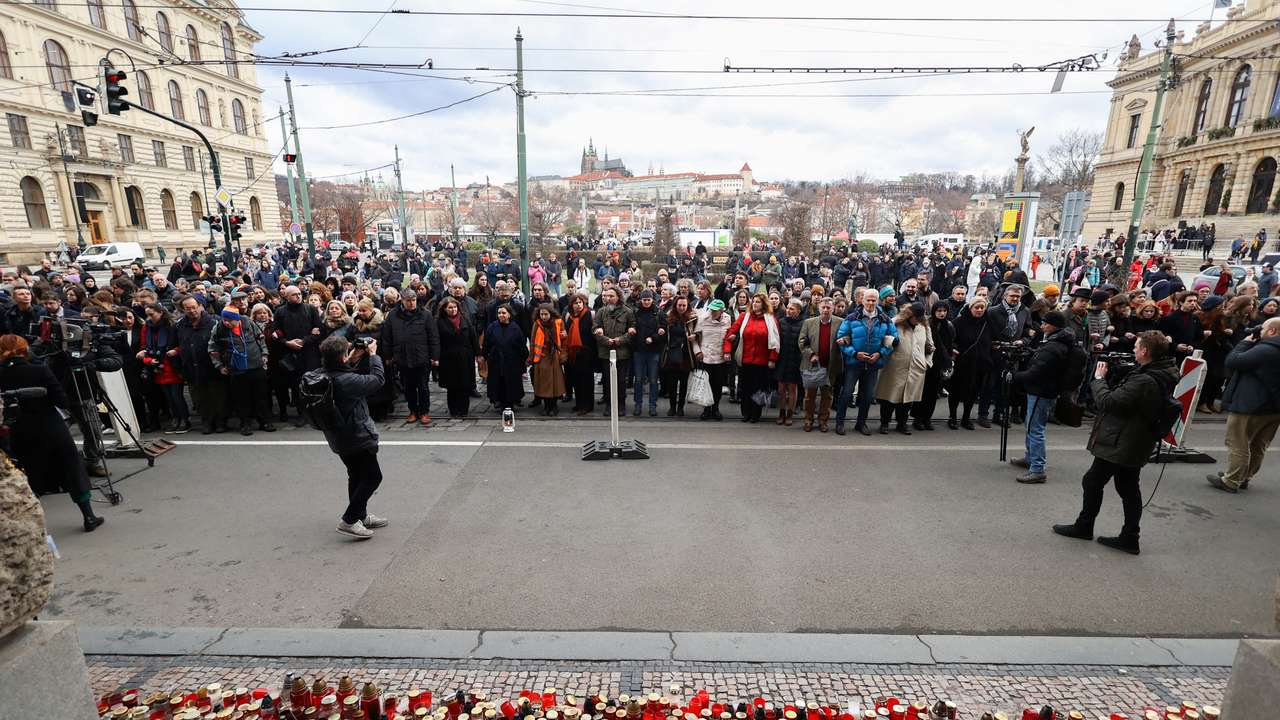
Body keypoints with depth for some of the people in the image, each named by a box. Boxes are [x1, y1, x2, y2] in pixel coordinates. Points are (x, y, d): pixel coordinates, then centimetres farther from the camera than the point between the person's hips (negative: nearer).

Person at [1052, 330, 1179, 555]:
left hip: (1119, 443, -9)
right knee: (1129, 488, 15)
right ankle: (1129, 538, 21)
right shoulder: (1162, 375, 4)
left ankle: (1084, 526, 22)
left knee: (1092, 481, 7)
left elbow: (1107, 402, -23)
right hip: (1135, 444, 9)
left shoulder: (1144, 381, -27)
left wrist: (1099, 379, -9)